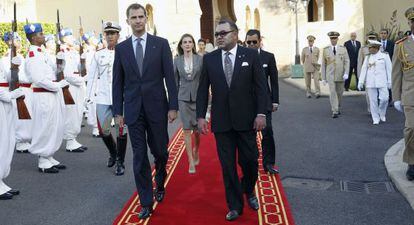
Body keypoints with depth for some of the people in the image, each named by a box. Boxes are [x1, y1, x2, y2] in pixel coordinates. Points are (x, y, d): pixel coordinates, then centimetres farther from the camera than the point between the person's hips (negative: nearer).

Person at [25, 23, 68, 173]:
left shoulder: (42, 53, 16)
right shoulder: (33, 56, -14)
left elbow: (53, 71, 18)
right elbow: (39, 79, -22)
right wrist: (59, 85, -15)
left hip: (53, 95, 9)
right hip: (44, 96, -9)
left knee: (55, 128, 14)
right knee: (45, 128, -1)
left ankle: (49, 158, 25)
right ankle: (43, 162, 10)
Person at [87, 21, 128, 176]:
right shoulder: (98, 55, 9)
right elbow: (92, 76, 9)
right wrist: (90, 96, 2)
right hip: (103, 98, 3)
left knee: (121, 130, 2)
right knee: (103, 130, 7)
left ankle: (120, 162, 16)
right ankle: (113, 152, 35)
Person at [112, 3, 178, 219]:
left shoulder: (161, 44, 1)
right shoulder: (121, 48, 6)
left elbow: (169, 77, -2)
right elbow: (117, 82, 6)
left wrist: (173, 106, -6)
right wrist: (117, 111, 2)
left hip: (157, 107, -1)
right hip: (133, 110, 1)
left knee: (160, 151, 9)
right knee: (139, 157, 3)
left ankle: (160, 184, 40)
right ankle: (146, 202, 14)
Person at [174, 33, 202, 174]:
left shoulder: (200, 59, -1)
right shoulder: (177, 60, 2)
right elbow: (175, 80, 6)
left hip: (198, 97, 0)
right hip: (183, 98, 0)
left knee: (197, 129, 8)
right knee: (187, 129, -1)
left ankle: (196, 151, 38)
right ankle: (191, 161, 4)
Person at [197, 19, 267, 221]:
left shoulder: (251, 55, 0)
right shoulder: (209, 59, 5)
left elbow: (261, 86, -2)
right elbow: (203, 90, 6)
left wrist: (261, 113, -9)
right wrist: (201, 116, -1)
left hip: (246, 119, -1)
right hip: (221, 121, 1)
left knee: (250, 160, 5)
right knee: (227, 166, 5)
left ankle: (249, 192, 36)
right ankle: (235, 206, 19)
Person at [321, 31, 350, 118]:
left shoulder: (343, 49, 1)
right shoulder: (326, 50, 1)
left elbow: (347, 62, -4)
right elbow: (323, 64, 4)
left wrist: (346, 73, -19)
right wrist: (323, 78, 2)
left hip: (341, 75, 1)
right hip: (330, 75, -1)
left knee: (339, 93, 12)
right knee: (332, 93, -13)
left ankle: (338, 107, 35)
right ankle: (335, 112, -12)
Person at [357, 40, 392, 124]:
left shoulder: (384, 55, 2)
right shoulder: (368, 57, 10)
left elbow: (389, 69, 2)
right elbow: (364, 69, 8)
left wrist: (389, 82, 0)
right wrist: (361, 82, 2)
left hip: (382, 82, -2)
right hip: (370, 83, 2)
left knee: (384, 98, -8)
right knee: (373, 101, 1)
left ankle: (382, 114, 19)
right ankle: (376, 119, 10)